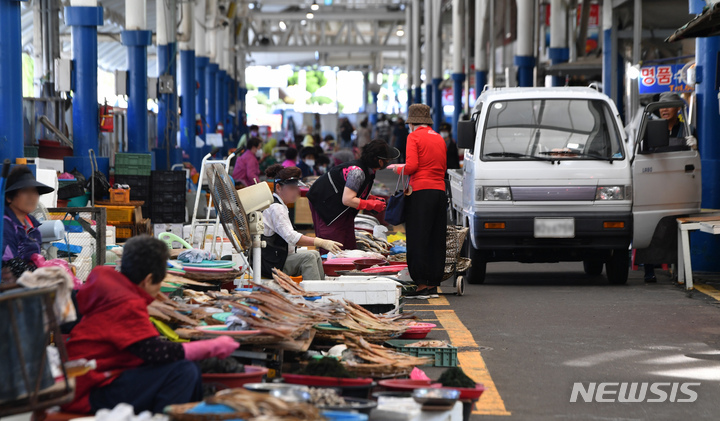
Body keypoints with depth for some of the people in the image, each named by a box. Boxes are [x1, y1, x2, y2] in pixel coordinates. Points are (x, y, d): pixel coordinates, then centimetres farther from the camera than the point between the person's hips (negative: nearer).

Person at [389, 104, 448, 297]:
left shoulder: (414, 137, -2)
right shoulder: (439, 138, 16)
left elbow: (412, 166, -12)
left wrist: (398, 168, 9)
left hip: (421, 192, -6)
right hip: (440, 190, 6)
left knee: (418, 239, -3)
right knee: (436, 240, 8)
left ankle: (422, 283, -8)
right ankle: (433, 283, 9)